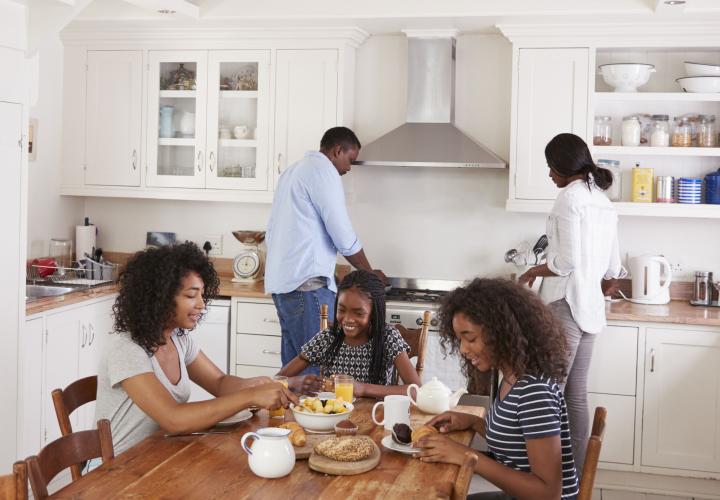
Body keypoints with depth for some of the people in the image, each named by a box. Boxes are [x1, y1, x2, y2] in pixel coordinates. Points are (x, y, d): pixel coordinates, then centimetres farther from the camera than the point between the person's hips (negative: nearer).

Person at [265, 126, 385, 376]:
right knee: (318, 366, -9)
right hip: (307, 283, -10)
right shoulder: (323, 170, -8)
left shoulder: (291, 172, 22)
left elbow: (271, 233, 24)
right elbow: (344, 237, -11)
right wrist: (370, 274, 4)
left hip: (282, 282, 10)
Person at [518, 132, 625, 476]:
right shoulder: (603, 201, 16)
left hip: (565, 305, -9)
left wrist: (533, 272, -3)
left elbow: (567, 260, -19)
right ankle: (575, 473, 16)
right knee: (576, 396, 11)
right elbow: (613, 269, 19)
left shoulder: (570, 196, -11)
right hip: (590, 308, 9)